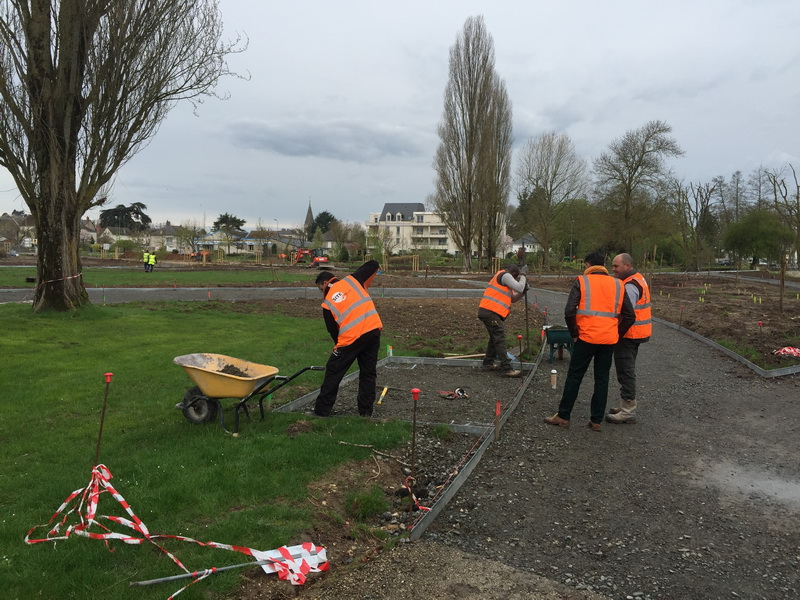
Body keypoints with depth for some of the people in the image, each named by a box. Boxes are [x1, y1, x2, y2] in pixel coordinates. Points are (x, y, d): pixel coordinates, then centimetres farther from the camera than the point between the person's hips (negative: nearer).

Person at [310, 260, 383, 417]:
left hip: (351, 338, -3)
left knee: (333, 372, 13)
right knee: (368, 372, 16)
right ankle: (366, 411, 21)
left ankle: (322, 410, 17)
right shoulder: (351, 280, 11)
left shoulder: (327, 302, 6)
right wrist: (365, 286, 25)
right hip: (373, 330, 3)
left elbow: (333, 330, 8)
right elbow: (373, 264, 13)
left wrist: (338, 344, 24)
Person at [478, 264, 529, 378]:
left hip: (486, 312, 10)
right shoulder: (505, 275, -4)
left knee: (495, 338, 20)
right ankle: (506, 368, -13)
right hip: (490, 312, -10)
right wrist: (523, 276, 5)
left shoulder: (500, 277, 27)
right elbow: (519, 287, -10)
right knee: (500, 339, -11)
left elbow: (513, 299, 25)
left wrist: (523, 291, 10)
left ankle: (488, 363, 28)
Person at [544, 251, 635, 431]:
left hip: (586, 337, -3)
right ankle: (596, 420, 15)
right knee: (602, 379, 11)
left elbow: (569, 312, -10)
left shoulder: (582, 281, -2)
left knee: (574, 377, 7)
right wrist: (617, 334, 14)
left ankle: (563, 416, 12)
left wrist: (574, 334, 2)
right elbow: (629, 316, 7)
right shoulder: (617, 285, 9)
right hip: (609, 340, 3)